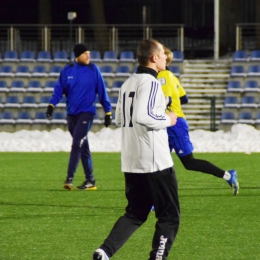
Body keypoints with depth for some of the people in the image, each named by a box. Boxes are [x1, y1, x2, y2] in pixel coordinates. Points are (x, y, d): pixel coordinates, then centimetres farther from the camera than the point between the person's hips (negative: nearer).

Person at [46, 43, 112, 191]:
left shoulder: (93, 70, -2)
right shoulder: (67, 71, 4)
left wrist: (108, 111, 3)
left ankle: (70, 178, -19)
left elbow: (102, 91, 2)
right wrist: (52, 105, -14)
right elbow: (59, 89, 2)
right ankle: (90, 180, 14)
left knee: (77, 143, -17)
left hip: (86, 112, -4)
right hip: (71, 114, 4)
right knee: (83, 147, 8)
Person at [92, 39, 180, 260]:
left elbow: (119, 120, 20)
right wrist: (167, 120, -11)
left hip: (131, 164, 8)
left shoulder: (128, 84, 13)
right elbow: (142, 116, -27)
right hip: (155, 162, -8)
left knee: (135, 213, 16)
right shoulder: (150, 82, -14)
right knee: (169, 216, 3)